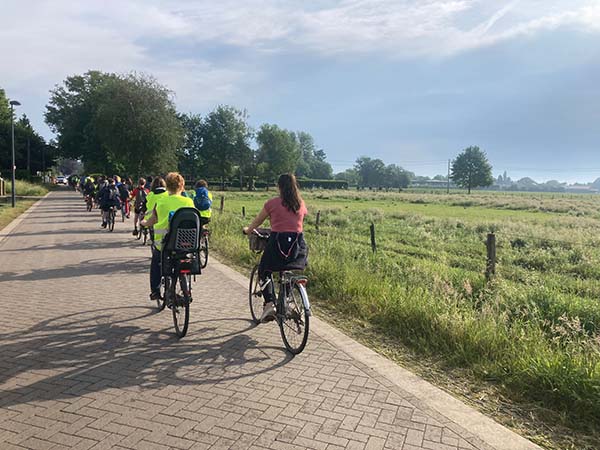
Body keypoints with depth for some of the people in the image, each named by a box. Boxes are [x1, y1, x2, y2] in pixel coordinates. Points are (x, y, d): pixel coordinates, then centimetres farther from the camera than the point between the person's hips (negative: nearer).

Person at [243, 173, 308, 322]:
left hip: (278, 242, -3)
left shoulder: (272, 203, -1)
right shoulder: (301, 204, 9)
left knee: (264, 271, 19)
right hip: (298, 246, 3)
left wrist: (248, 230, 32)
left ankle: (269, 303, 0)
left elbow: (257, 221, 12)